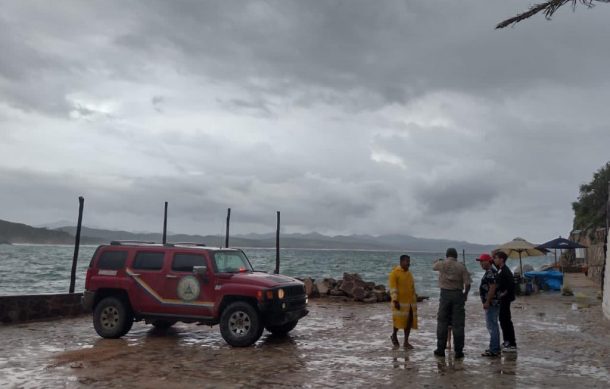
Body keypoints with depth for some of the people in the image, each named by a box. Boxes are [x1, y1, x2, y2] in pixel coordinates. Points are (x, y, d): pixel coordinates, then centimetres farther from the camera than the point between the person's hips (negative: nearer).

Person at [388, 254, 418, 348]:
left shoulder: (408, 273, 13)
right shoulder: (395, 272, -9)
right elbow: (392, 287, -15)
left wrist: (414, 300, 16)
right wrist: (395, 300, -22)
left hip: (410, 302, 7)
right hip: (400, 301, -7)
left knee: (409, 321, 3)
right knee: (399, 320, -7)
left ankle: (406, 342, 10)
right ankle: (394, 335, 19)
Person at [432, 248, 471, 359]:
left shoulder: (442, 264, -1)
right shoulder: (461, 267, -2)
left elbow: (434, 266, 23)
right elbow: (467, 284, -6)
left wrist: (437, 261, 44)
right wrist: (465, 293, 12)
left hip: (445, 294, 0)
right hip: (458, 294, 0)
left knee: (442, 322, 8)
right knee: (458, 324, 4)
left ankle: (440, 349, 12)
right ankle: (458, 351, 6)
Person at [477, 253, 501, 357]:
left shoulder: (490, 273, -17)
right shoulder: (489, 272, 16)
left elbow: (492, 288, -24)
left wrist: (487, 302, -23)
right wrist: (487, 302, 23)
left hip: (491, 303, -11)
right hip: (492, 303, 11)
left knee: (492, 326, -8)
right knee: (493, 325, 16)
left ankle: (494, 350, -5)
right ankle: (495, 348, 24)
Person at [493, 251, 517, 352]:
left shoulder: (505, 271, -18)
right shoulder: (500, 269, 11)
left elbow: (511, 284, -24)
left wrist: (505, 293, -19)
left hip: (505, 299, -10)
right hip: (501, 299, 10)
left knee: (507, 321, -6)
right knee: (502, 320, 16)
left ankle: (512, 344, -1)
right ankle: (507, 341, 26)